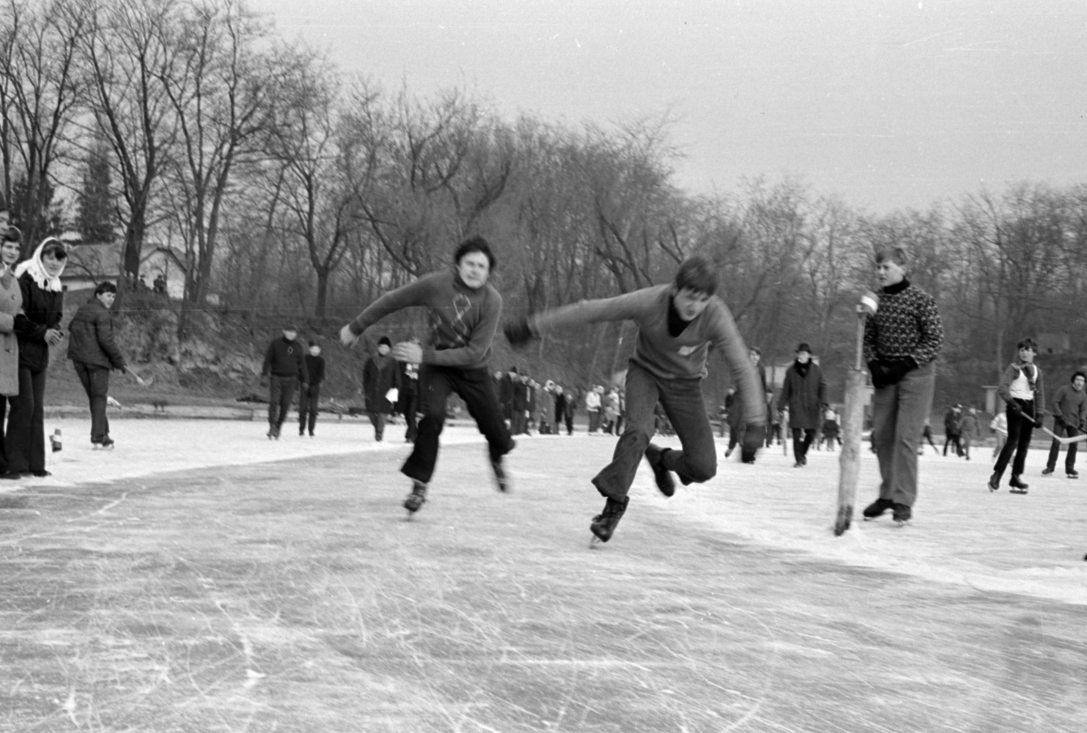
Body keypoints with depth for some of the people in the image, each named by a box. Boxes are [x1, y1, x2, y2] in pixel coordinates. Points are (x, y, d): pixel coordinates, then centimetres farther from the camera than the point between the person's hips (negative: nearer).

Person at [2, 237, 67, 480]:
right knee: (23, 405, -11)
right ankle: (14, 463, -9)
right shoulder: (25, 280, -11)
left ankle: (34, 463, 8)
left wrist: (55, 332, -3)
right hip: (20, 351, -7)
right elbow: (17, 316, -16)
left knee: (37, 408, 6)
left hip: (40, 355, 7)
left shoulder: (56, 287, 12)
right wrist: (42, 332, -19)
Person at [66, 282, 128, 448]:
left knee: (94, 396, 15)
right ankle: (98, 437, -3)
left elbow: (71, 328, 23)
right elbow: (106, 340, -19)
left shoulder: (82, 310, 13)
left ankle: (102, 433, 18)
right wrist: (119, 360, -11)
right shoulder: (102, 314, -13)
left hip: (78, 359, 7)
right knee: (99, 397, -1)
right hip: (97, 359, -7)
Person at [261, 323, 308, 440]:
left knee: (285, 405, -2)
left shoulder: (297, 347, 9)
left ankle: (278, 427, 10)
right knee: (273, 402, -14)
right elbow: (267, 359, -2)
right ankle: (272, 426, -11)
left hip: (290, 379, 2)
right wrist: (263, 374, -13)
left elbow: (301, 364, 13)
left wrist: (304, 380, 8)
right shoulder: (275, 343, 1)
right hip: (276, 378, -2)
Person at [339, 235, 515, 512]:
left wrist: (425, 355, -30)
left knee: (495, 430, 5)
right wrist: (356, 327, 3)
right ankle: (420, 484, -12)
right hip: (436, 365, -1)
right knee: (432, 416, -26)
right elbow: (392, 301, -7)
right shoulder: (436, 284, -21)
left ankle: (497, 459, 43)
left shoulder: (492, 301, -24)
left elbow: (475, 352, -26)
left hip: (473, 370, 1)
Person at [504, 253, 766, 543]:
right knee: (638, 430, -30)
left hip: (685, 383, 1)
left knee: (703, 468, -8)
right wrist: (532, 326, -21)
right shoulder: (649, 302, -31)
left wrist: (755, 424, -33)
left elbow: (743, 369, -26)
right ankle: (614, 504, -13)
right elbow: (588, 311, -24)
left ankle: (662, 459, 26)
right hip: (645, 371, -1)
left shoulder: (716, 316, -30)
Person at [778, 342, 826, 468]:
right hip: (796, 406, -1)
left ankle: (803, 453, 31)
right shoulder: (791, 370, 3)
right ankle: (798, 459, -3)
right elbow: (786, 389, 8)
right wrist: (782, 404, 5)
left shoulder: (816, 370, 3)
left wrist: (823, 402, -2)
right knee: (797, 433, -9)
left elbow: (822, 386, 7)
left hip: (812, 406, 1)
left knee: (811, 433, 5)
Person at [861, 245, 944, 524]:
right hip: (885, 374, 5)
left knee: (905, 437, -11)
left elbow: (935, 339, -10)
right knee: (881, 435, 7)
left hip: (915, 373, -5)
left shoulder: (921, 299, -9)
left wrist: (905, 364, -16)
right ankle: (887, 494, 21)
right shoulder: (876, 300, 7)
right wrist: (873, 365, -4)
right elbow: (868, 339, 14)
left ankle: (903, 501, -7)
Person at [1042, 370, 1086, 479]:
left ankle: (1070, 469, 10)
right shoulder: (1064, 389, -8)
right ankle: (1050, 467, -4)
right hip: (1060, 421, -4)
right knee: (1056, 442, -11)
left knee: (1073, 445, 0)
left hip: (1074, 422, 4)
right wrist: (1060, 415, -15)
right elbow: (1054, 402, -8)